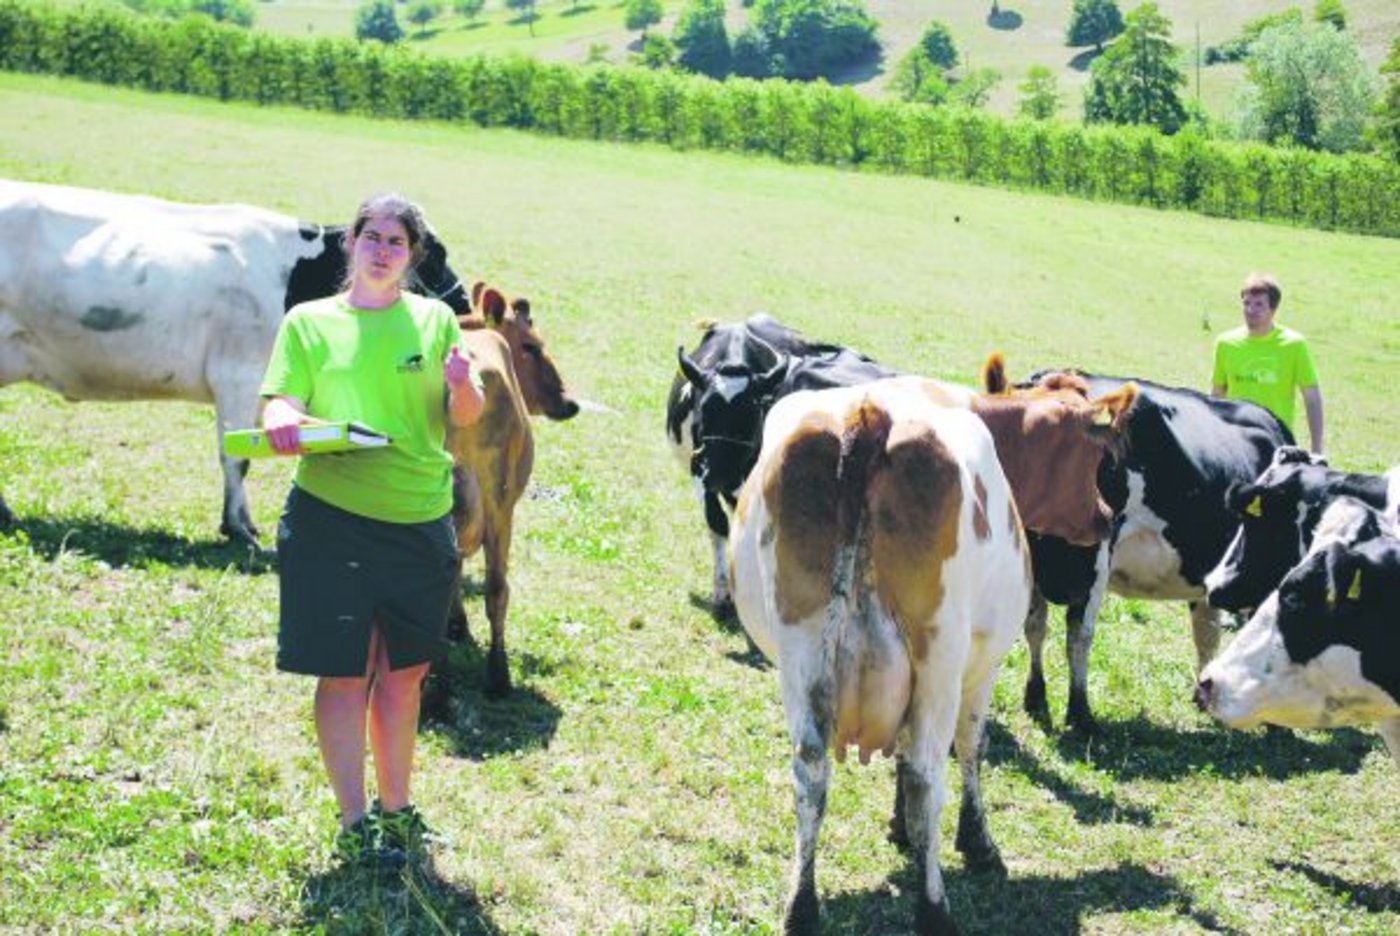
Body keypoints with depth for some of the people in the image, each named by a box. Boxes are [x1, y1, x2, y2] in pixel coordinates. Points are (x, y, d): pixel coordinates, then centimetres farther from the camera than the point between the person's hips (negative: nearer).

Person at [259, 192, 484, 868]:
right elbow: (279, 403, -2)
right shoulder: (309, 323, 5)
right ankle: (354, 821, 7)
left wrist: (463, 387, -20)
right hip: (330, 516, -2)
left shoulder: (435, 320, 8)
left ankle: (396, 810, 24)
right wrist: (283, 423, -25)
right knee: (344, 674, -2)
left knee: (403, 673, 11)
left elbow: (465, 419, 2)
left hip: (421, 522, 2)